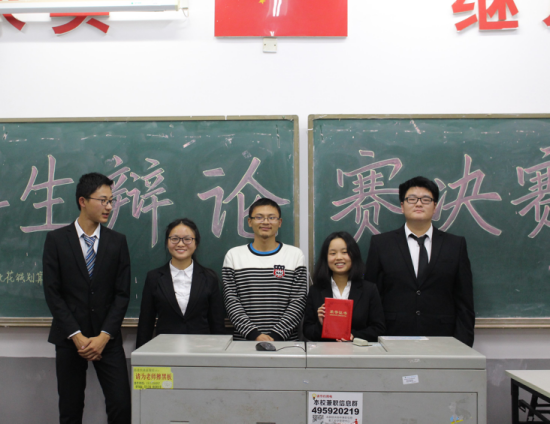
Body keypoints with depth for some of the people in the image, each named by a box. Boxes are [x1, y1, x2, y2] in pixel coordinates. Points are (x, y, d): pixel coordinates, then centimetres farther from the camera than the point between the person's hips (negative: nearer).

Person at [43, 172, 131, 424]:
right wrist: (77, 336, -11)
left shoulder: (117, 241, 4)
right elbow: (52, 293, -4)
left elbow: (122, 294, 0)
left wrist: (104, 336, -10)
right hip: (69, 337, -1)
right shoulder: (57, 239, 0)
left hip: (107, 338, 1)